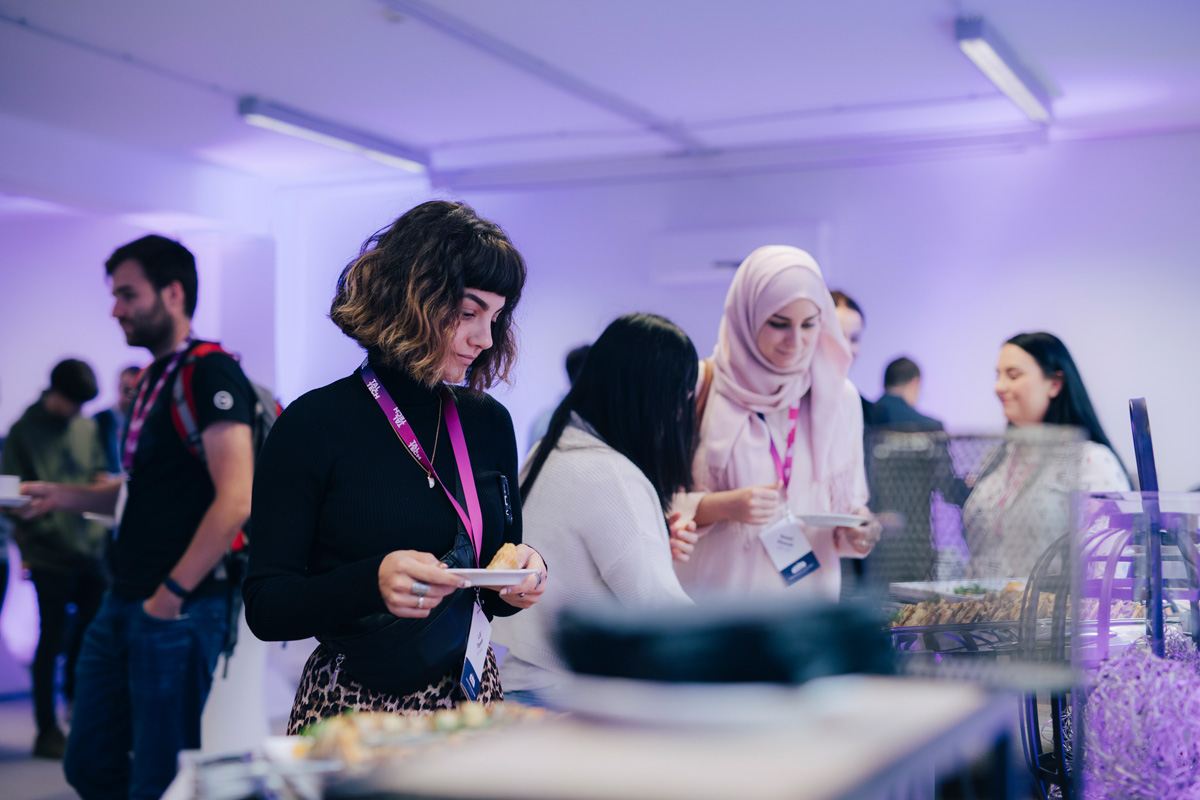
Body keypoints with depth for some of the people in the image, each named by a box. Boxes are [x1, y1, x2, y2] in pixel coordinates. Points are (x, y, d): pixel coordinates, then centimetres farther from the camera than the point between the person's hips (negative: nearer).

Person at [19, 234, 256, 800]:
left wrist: (174, 592, -20)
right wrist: (64, 496, 13)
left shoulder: (210, 374, -13)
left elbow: (236, 501, -21)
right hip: (123, 604, 9)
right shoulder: (154, 379, 16)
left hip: (179, 610, -9)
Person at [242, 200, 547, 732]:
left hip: (471, 698, 4)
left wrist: (524, 577, -10)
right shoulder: (314, 426, -10)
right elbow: (265, 608, -11)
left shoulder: (490, 423, 5)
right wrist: (373, 583, -28)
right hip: (351, 704, -4)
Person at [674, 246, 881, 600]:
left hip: (808, 592, 3)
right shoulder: (698, 389, -3)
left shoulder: (839, 397, 8)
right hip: (716, 593, -3)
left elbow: (848, 501, 13)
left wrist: (857, 530, -7)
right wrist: (722, 506, -17)